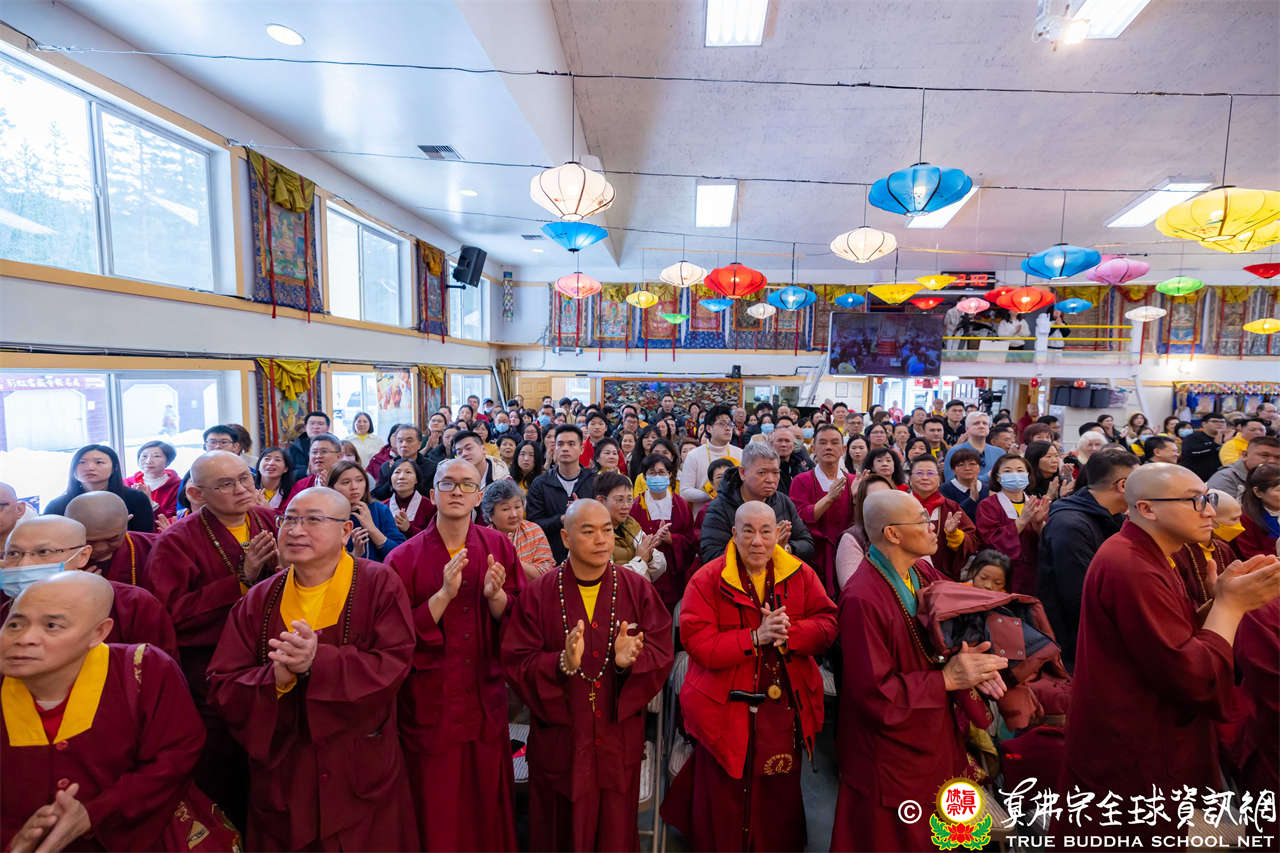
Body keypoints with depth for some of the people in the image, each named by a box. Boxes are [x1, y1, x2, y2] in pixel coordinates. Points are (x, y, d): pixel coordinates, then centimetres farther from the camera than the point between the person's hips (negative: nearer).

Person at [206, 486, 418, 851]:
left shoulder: (379, 584, -12)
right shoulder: (258, 600, 0)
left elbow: (392, 665, -19)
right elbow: (222, 688, -3)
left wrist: (319, 662, -31)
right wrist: (275, 678, -23)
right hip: (281, 776, 3)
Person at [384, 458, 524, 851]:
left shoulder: (498, 546, -4)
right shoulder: (404, 558, -8)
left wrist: (495, 596, -23)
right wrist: (444, 594, -25)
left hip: (485, 698, 2)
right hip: (429, 702, -2)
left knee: (487, 802, 18)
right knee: (435, 809, 14)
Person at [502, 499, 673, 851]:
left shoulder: (638, 590, -7)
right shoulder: (538, 594, -10)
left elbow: (662, 655, -7)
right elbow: (516, 664, -12)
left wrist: (630, 661, -27)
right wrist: (562, 663, -28)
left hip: (619, 739, 1)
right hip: (559, 740, -1)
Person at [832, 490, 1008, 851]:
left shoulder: (924, 573, -4)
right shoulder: (862, 599, -30)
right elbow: (875, 694, -25)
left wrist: (967, 664, -14)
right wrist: (948, 679, -22)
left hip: (936, 739, 7)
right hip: (892, 758, -7)